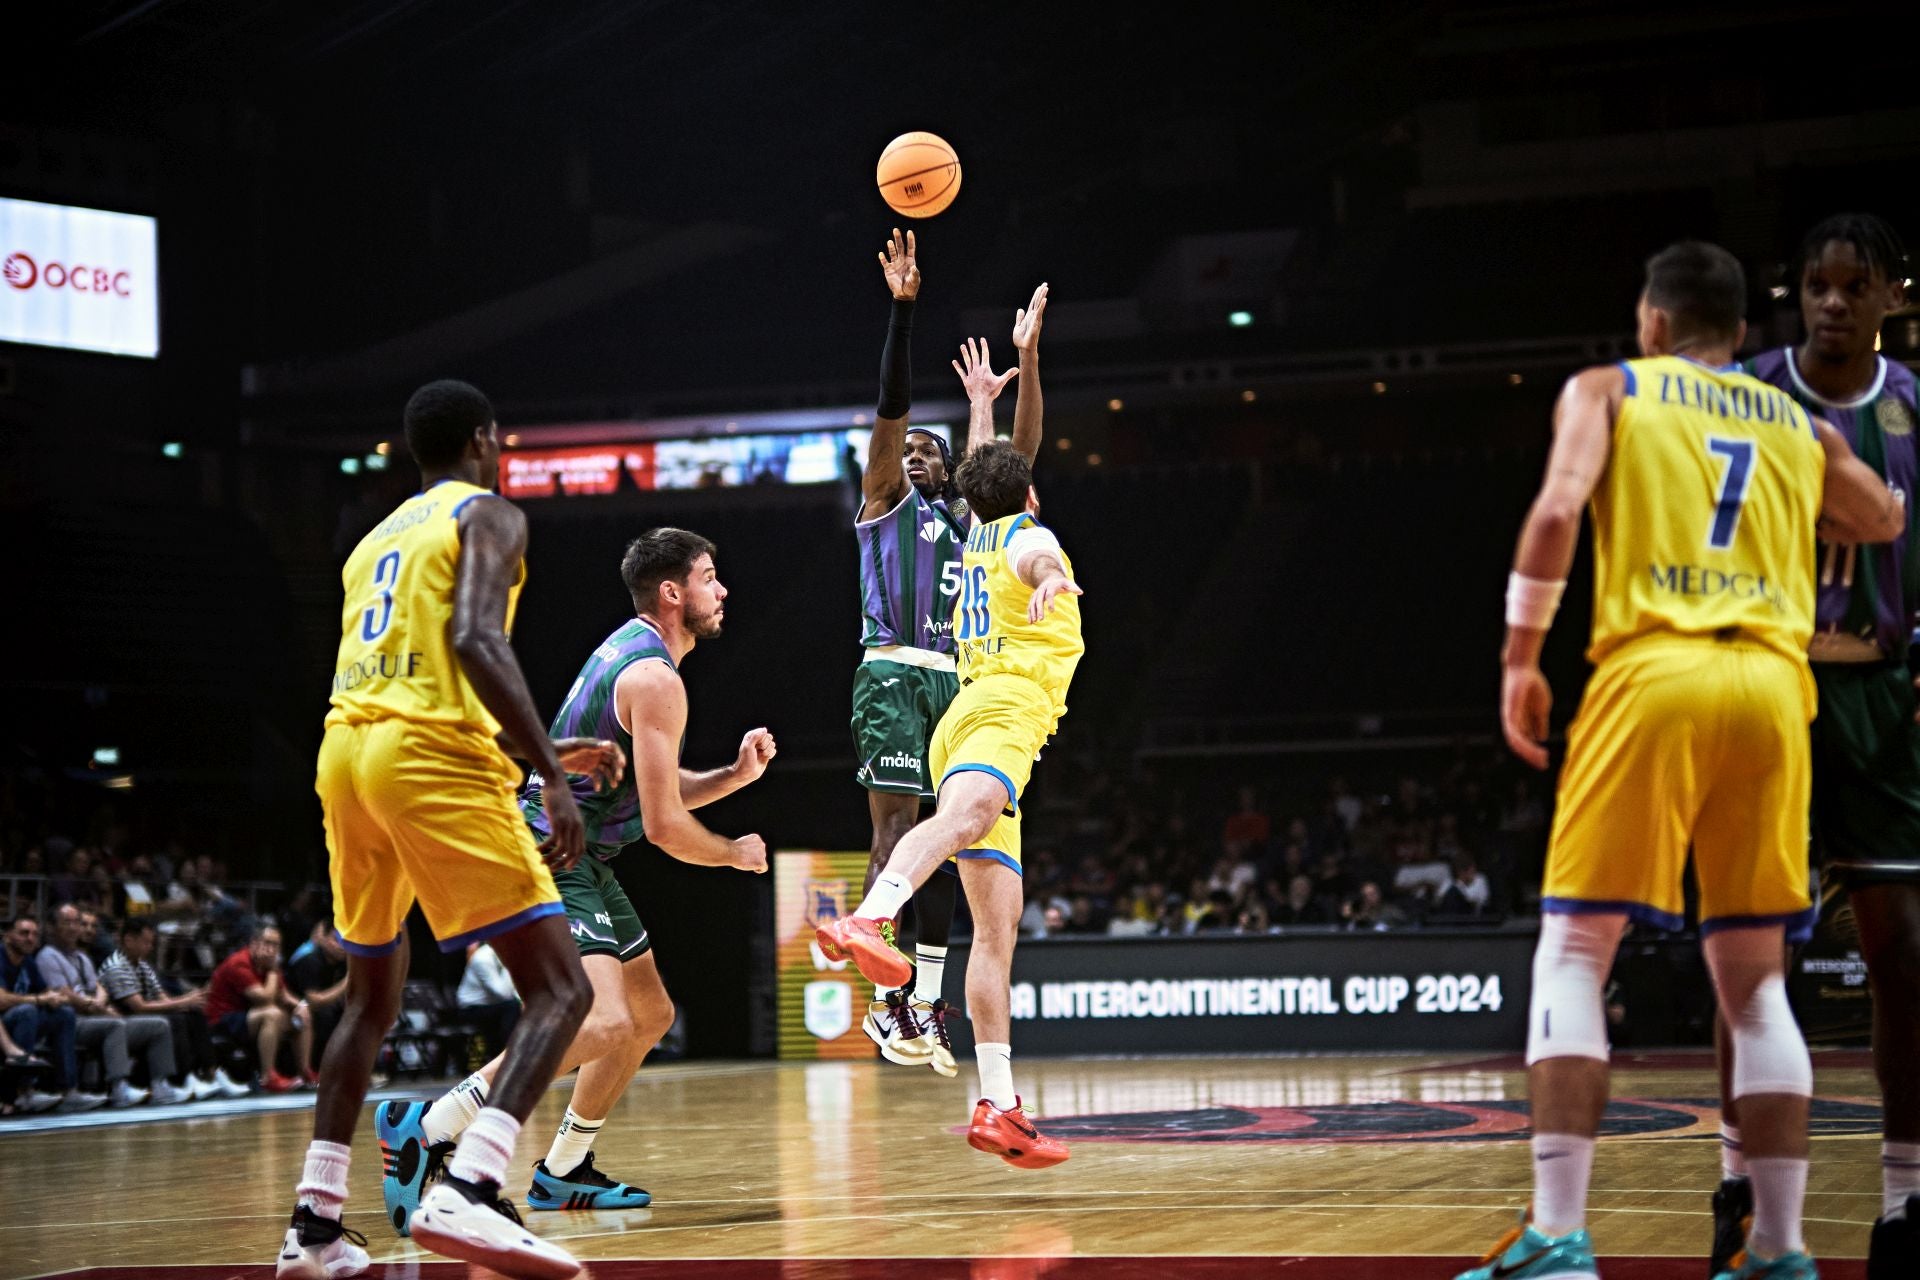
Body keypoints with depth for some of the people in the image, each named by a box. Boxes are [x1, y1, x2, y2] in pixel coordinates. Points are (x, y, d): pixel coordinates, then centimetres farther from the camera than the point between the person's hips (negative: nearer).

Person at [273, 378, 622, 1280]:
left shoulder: (376, 539, 28)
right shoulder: (488, 516, 5)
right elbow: (475, 639, -14)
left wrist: (543, 753, 36)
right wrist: (552, 776, -17)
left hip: (346, 750, 8)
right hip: (433, 760, -8)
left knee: (372, 997, 24)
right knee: (560, 988, -7)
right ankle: (466, 1192, -27)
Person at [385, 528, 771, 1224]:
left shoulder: (629, 649, 15)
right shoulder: (657, 678, -17)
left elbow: (656, 790, 24)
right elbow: (664, 825, -18)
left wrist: (735, 774, 7)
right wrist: (736, 853, 1)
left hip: (579, 863, 11)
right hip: (554, 860, -11)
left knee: (650, 1016, 19)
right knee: (604, 1022, -27)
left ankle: (563, 1172, 25)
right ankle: (425, 1129, -27)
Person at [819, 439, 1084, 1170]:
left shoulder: (977, 541, 31)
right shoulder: (1029, 536, 9)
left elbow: (981, 504, 56)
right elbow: (1040, 558, -19)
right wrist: (1055, 579, -42)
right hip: (1005, 706, -9)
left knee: (997, 928, 3)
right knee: (965, 818, -38)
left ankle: (998, 1106, -4)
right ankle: (863, 922, -67)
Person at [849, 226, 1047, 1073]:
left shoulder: (967, 517, 23)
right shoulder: (885, 499, 9)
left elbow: (1019, 453, 17)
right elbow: (890, 407, -3)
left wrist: (1025, 358, 10)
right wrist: (903, 307, -12)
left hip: (953, 683, 6)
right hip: (893, 675, -6)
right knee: (895, 832, -14)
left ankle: (927, 1003, 6)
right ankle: (886, 1001, -16)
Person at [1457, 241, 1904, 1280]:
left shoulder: (1607, 390, 12)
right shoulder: (1801, 424, 23)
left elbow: (1558, 508, -6)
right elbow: (1885, 522, 39)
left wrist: (1520, 657, -1)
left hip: (1653, 670, -3)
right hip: (1773, 684, 4)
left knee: (1572, 953, 0)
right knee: (1754, 979, 11)